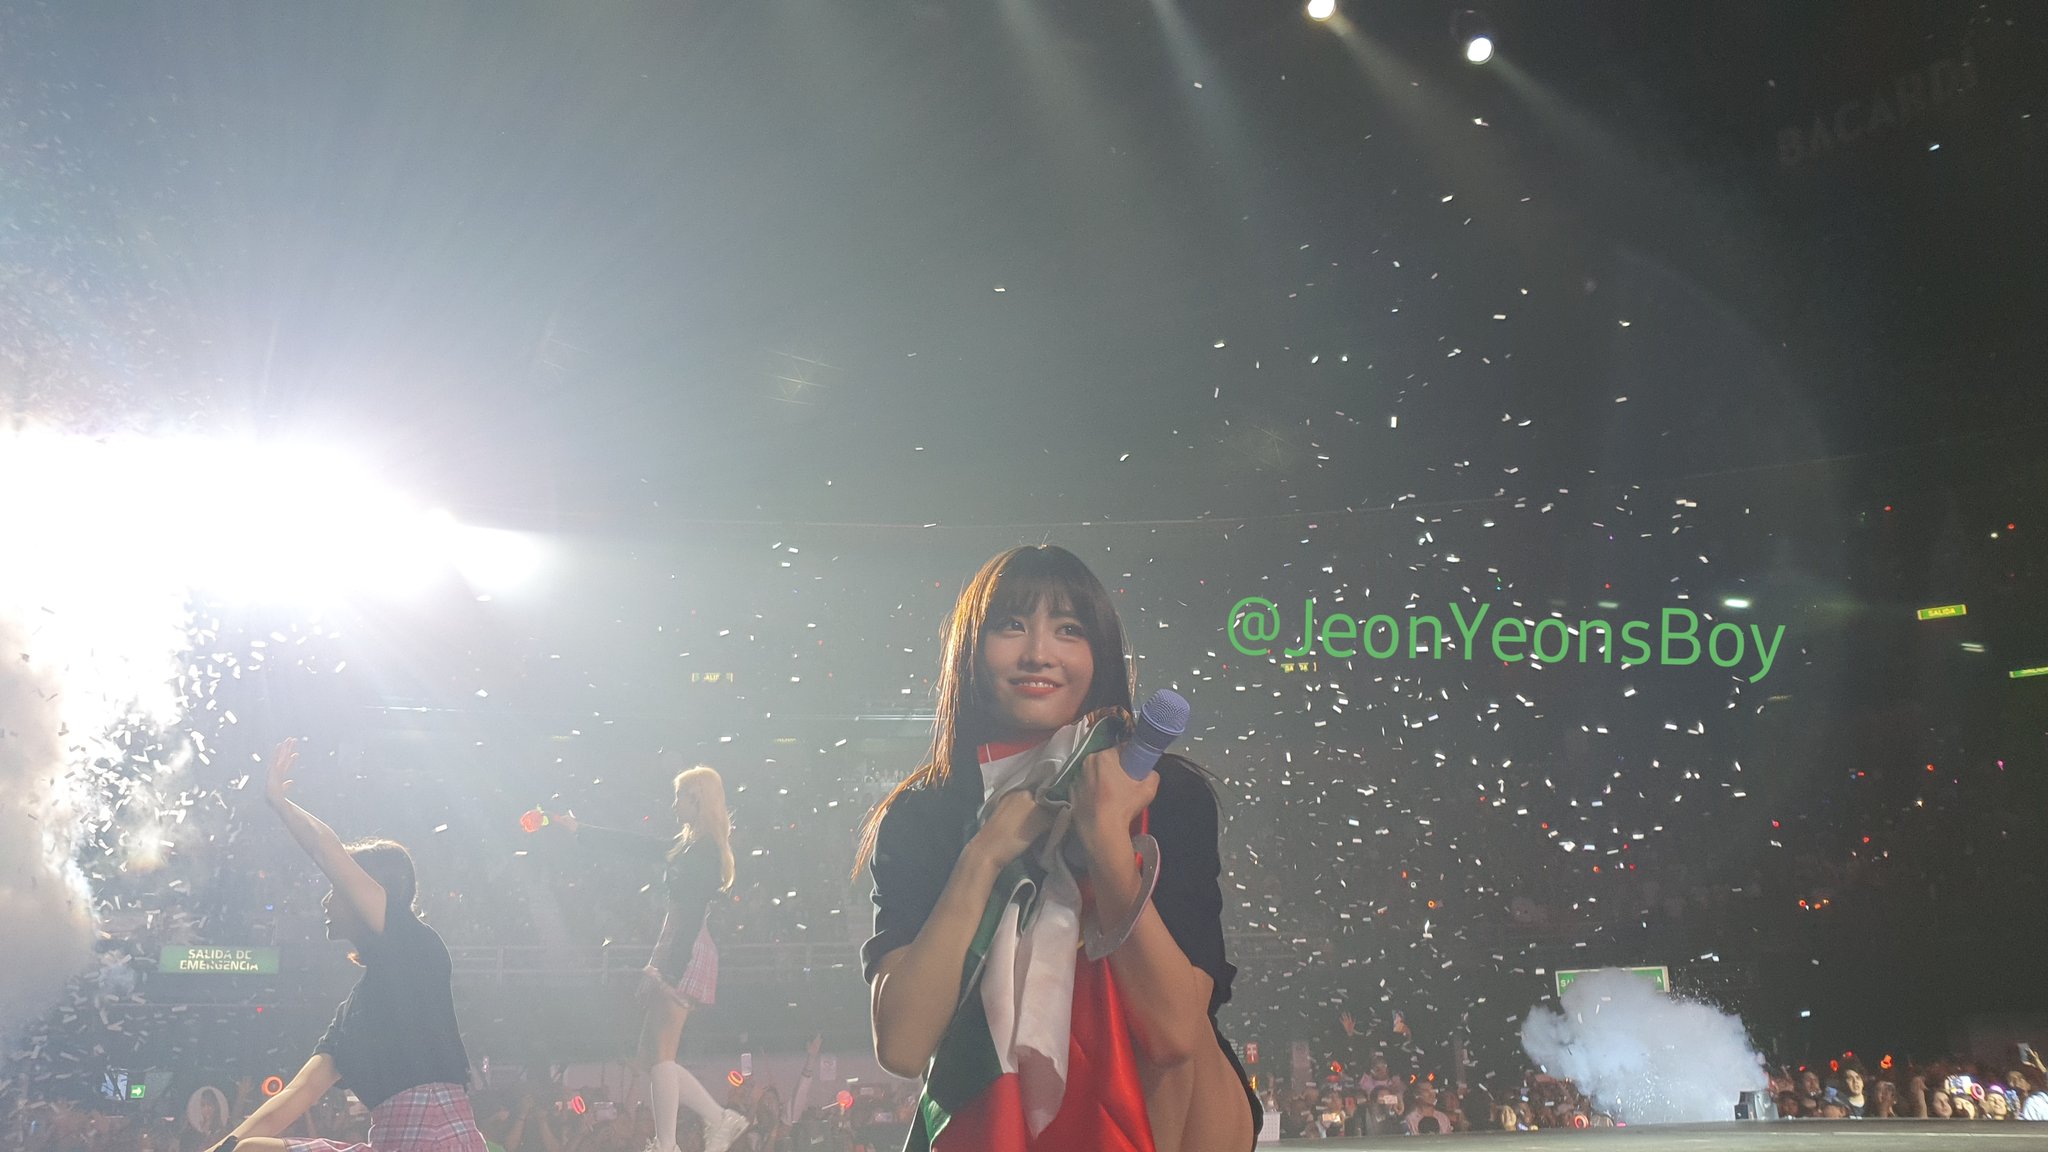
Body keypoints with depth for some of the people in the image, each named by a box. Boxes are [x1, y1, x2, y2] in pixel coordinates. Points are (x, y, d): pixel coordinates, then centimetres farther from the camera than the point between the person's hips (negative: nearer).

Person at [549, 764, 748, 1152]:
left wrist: (672, 968, -25)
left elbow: (692, 914, -19)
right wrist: (579, 830, 34)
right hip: (676, 952, 10)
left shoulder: (703, 850, -11)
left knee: (660, 1055, -11)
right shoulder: (689, 846, 18)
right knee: (652, 1055, 9)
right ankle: (720, 1119, 10)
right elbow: (640, 846, 28)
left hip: (685, 954, -10)